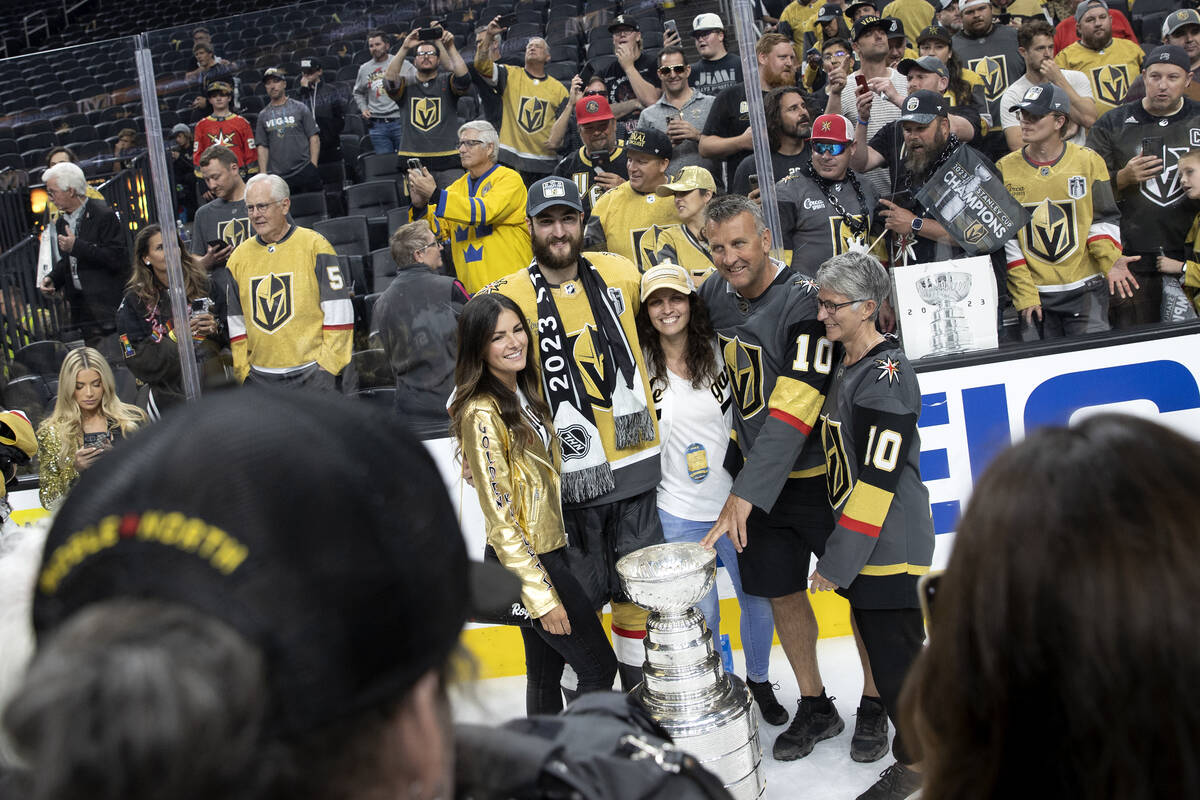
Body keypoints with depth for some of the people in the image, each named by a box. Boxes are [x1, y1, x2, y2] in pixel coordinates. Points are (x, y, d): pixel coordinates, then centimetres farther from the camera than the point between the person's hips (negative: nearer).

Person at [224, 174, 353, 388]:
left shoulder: (314, 246, -2)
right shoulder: (239, 257, 11)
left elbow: (338, 311, -5)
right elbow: (235, 322, 16)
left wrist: (328, 365, -8)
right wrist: (243, 372, 9)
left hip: (311, 373, -4)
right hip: (259, 376, 4)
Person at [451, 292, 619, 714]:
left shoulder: (523, 393, 8)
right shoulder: (483, 413, -20)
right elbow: (500, 519, -21)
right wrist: (543, 596, -21)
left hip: (549, 549, 8)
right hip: (525, 563, -8)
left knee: (545, 674, 17)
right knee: (599, 667, -2)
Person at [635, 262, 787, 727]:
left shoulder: (719, 352, -3)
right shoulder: (640, 366, -8)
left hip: (735, 499, 2)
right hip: (678, 513, -2)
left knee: (759, 599, 12)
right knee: (702, 613, 4)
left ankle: (759, 681, 38)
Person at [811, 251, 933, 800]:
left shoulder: (887, 375, -19)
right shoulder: (844, 364, 10)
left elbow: (879, 479, -22)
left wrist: (837, 563, -20)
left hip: (890, 544, -9)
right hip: (862, 540, 9)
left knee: (894, 653, -1)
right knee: (881, 645, 18)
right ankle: (920, 746, 34)